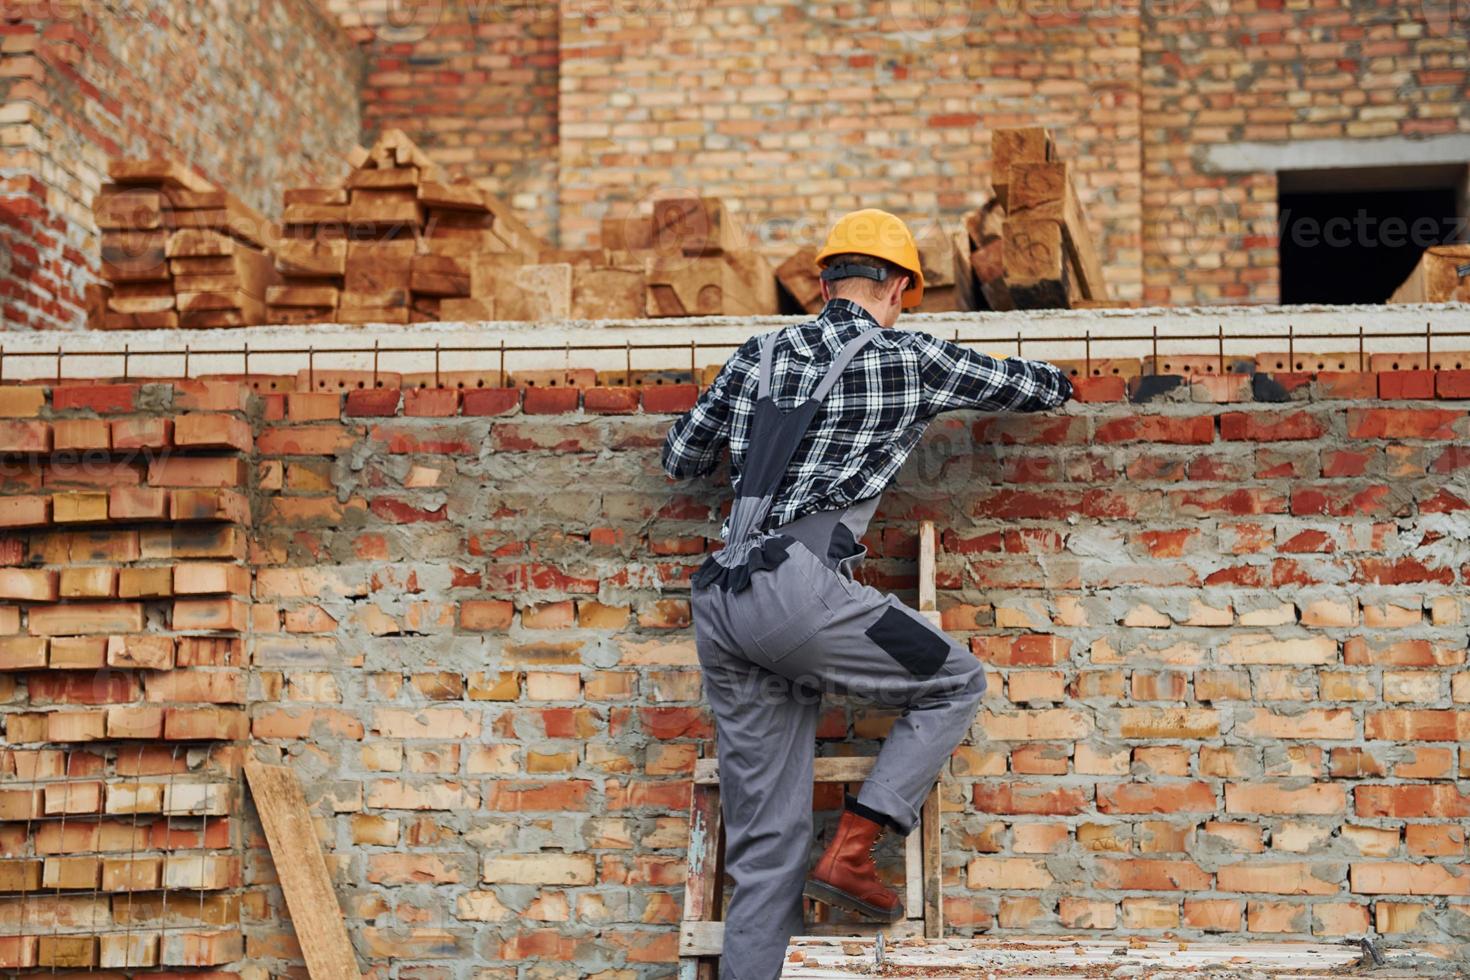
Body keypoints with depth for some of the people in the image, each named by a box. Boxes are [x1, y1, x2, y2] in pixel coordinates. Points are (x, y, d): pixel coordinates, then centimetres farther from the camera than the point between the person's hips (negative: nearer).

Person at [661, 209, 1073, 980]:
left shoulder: (759, 357, 20)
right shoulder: (911, 360, 7)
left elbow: (679, 460, 27)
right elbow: (1043, 389, 19)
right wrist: (1048, 381, 43)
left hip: (719, 606, 6)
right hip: (797, 587, -6)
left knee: (764, 844, 8)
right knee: (956, 683, 12)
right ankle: (851, 852, 2)